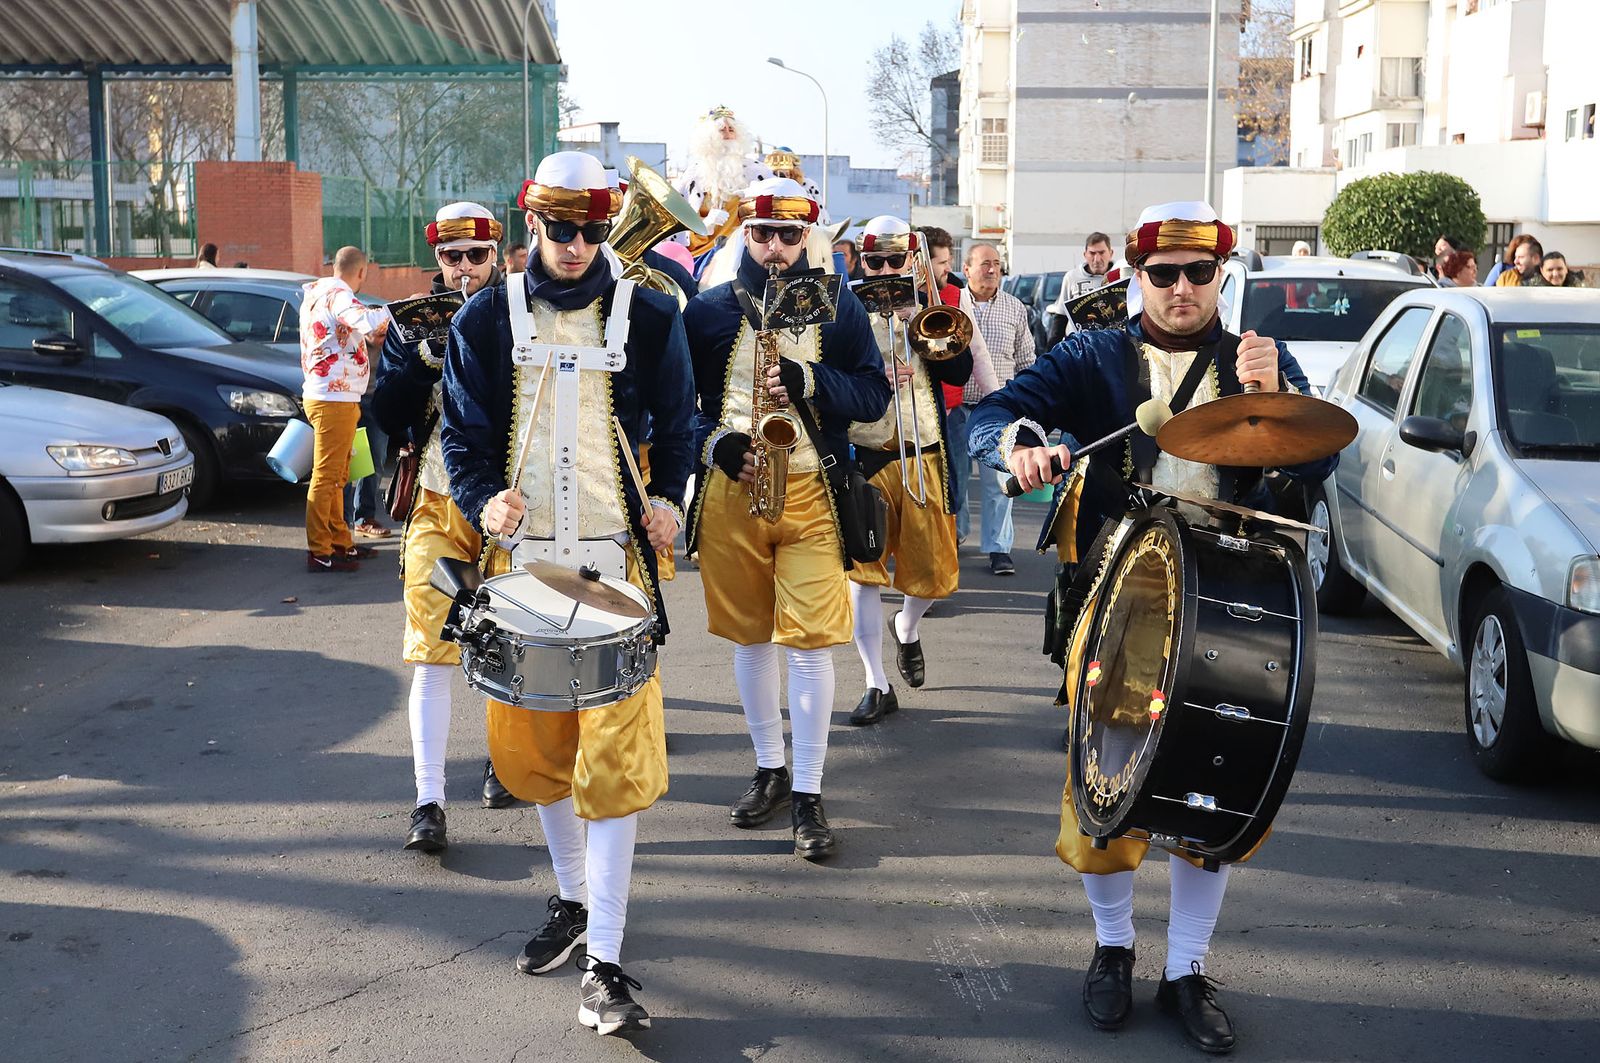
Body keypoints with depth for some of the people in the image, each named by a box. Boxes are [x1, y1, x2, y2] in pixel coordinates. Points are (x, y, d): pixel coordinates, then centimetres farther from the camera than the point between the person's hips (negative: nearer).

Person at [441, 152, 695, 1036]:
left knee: (615, 752, -7)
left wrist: (668, 500, -5)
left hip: (616, 559, -2)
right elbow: (463, 432, 6)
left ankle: (605, 963, -3)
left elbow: (677, 423, 11)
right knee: (532, 741, 12)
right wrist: (484, 501, -13)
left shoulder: (649, 318, 3)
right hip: (522, 557, 3)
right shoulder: (486, 320, 6)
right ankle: (573, 898, 35)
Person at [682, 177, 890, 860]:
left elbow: (874, 394, 0)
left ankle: (808, 792, 5)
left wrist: (810, 381, -16)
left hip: (811, 491, -2)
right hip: (730, 490, 2)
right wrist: (711, 443, -12)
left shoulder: (839, 308, 3)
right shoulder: (708, 310, 4)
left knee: (810, 641, -6)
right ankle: (769, 768, 29)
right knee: (749, 636, 12)